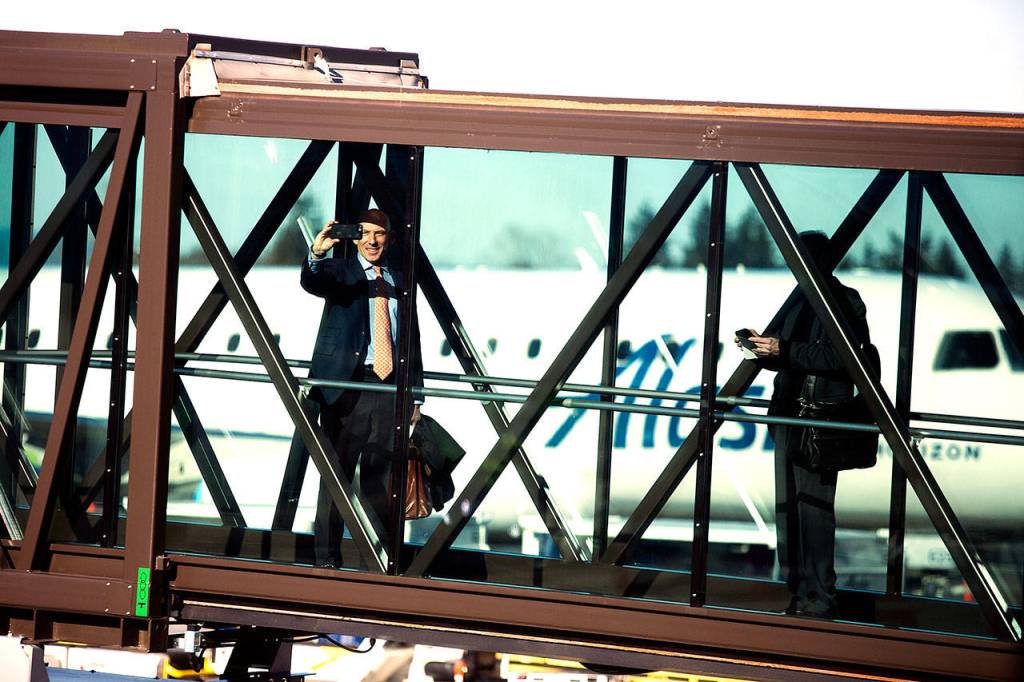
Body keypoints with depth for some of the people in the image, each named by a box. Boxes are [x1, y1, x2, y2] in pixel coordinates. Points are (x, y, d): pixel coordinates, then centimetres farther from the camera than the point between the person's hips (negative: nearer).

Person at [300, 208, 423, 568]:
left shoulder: (400, 281, 17)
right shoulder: (338, 271, 6)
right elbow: (312, 283, -18)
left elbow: (412, 341, 19)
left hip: (389, 387, 3)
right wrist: (316, 253, -40)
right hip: (347, 386, -3)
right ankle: (327, 559, 0)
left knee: (380, 477, 4)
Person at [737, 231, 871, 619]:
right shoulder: (801, 302, 19)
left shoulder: (846, 304, -5)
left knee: (813, 506, -11)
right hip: (790, 416, 8)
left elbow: (836, 358, -17)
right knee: (788, 505, 6)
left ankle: (819, 598, -10)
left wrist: (782, 350, -19)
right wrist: (764, 350, 6)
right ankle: (799, 591, 10)